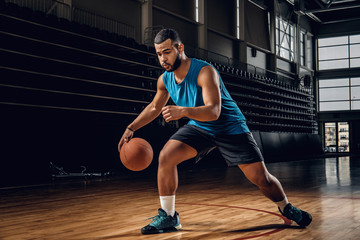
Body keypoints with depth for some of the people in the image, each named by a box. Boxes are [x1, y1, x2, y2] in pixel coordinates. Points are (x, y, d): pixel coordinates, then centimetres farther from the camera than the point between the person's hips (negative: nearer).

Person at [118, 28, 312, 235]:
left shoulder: (204, 71, -27)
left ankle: (287, 208, 26)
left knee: (261, 178, -6)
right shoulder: (165, 79, -7)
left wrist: (183, 111, -52)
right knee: (166, 157, -18)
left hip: (230, 127, -5)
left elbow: (214, 111, -37)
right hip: (199, 127, 5)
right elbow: (154, 108, 12)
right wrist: (131, 128, 4)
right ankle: (168, 217, -4)